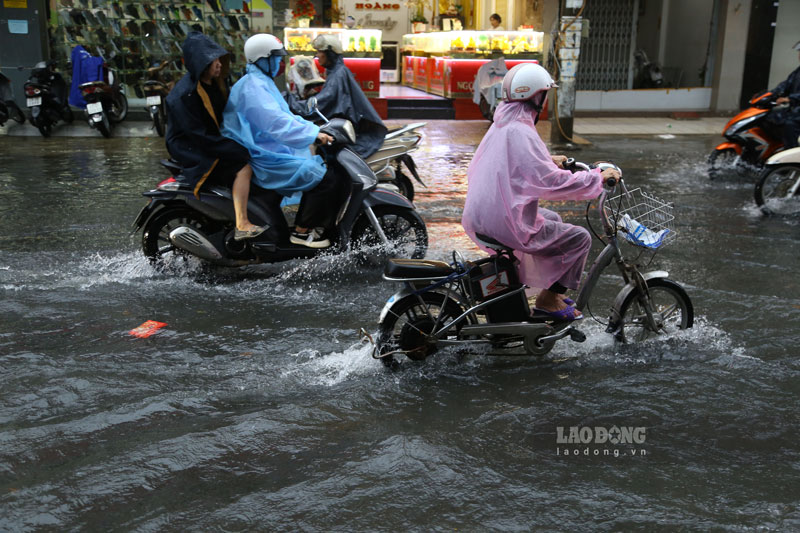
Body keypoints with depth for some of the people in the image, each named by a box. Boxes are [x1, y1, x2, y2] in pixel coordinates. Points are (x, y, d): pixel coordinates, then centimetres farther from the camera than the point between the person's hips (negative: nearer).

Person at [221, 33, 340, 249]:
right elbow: (276, 123, -30)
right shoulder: (253, 87, -16)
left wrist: (313, 127, 11)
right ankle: (302, 231, -7)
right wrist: (313, 133, -34)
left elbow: (285, 116, 23)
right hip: (265, 158, -11)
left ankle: (311, 224, 14)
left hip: (274, 150, 11)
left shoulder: (263, 83, 19)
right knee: (325, 179, -18)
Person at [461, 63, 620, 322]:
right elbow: (553, 182, -25)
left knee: (552, 218, 30)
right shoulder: (521, 133, -21)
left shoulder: (501, 124, 9)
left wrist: (549, 160, 32)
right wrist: (599, 176, -14)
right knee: (580, 238, 0)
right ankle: (548, 299, 7)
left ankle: (551, 289, 34)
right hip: (507, 226, -10)